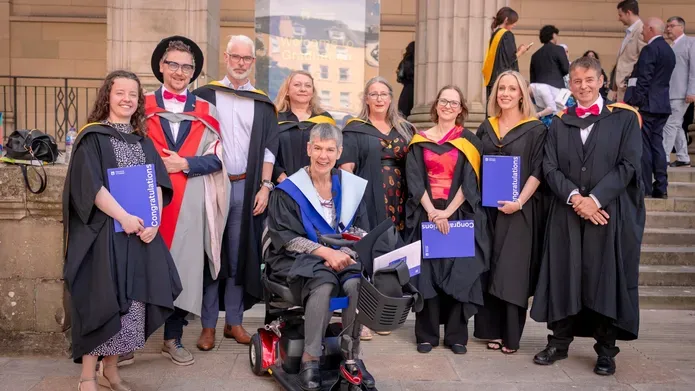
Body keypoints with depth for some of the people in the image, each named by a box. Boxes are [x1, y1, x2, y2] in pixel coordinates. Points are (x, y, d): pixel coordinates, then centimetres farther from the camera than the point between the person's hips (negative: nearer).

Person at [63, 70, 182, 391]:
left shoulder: (143, 141, 14)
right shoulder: (92, 137, -2)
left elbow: (158, 183, 6)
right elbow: (89, 185, -13)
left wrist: (154, 220, -10)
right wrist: (123, 217, -21)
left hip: (141, 230, 5)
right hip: (103, 232, -5)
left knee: (132, 299, 6)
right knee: (101, 299, -4)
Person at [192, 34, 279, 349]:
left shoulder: (262, 104, 10)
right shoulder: (205, 95, 6)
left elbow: (268, 148, 6)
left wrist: (265, 186, -2)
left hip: (246, 188, 1)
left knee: (239, 254, 6)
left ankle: (234, 320, 17)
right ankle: (208, 325, 10)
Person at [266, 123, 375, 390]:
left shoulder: (351, 186, 8)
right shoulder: (289, 190, -2)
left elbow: (360, 230, 8)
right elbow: (285, 238, -8)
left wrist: (344, 253, -14)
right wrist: (325, 251, -21)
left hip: (342, 257, 3)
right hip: (300, 260, -3)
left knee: (356, 284, -30)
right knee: (324, 285, -35)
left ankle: (353, 357, -15)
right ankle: (310, 361, -23)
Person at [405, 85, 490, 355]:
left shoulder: (469, 141, 6)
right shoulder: (420, 141, 8)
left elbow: (469, 182, -3)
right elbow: (414, 179, -1)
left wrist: (447, 212, -14)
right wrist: (432, 211, -13)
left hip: (459, 216, -1)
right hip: (426, 215, 1)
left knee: (459, 273, -2)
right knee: (426, 274, -1)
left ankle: (456, 335, 7)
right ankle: (427, 335, 7)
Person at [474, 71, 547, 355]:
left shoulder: (535, 129, -2)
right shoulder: (486, 127, 11)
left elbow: (537, 171, -7)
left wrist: (519, 201, -19)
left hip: (518, 210, -4)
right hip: (487, 207, 4)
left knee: (512, 272, -2)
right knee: (490, 271, 6)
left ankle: (511, 336, 8)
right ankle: (493, 330, 16)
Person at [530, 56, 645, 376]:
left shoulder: (625, 118, 5)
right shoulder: (560, 123, 11)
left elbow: (628, 165, -5)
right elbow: (550, 168, 3)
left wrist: (594, 198, -14)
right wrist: (574, 198, -13)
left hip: (610, 213, -2)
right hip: (566, 213, 2)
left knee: (607, 280, 2)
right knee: (564, 278, 4)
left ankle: (606, 350, 14)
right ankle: (559, 343, 16)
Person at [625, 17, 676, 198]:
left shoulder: (650, 49, -12)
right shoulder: (669, 50, 17)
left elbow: (643, 80, -18)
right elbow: (661, 79, 18)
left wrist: (635, 102, -17)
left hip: (647, 104, -9)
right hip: (662, 104, 9)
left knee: (643, 145, -4)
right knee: (657, 144, 10)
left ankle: (645, 188, -2)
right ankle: (661, 187, 10)